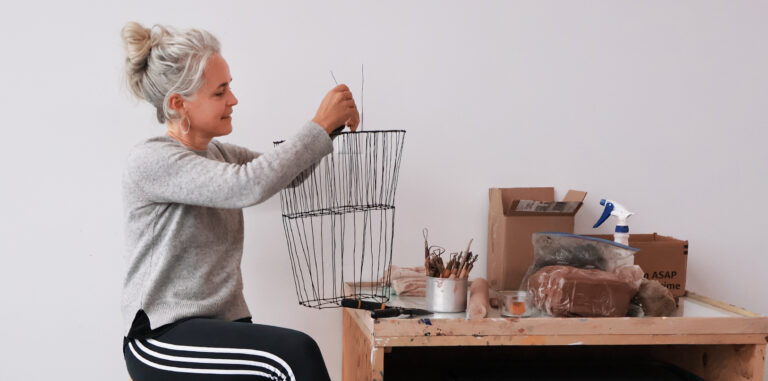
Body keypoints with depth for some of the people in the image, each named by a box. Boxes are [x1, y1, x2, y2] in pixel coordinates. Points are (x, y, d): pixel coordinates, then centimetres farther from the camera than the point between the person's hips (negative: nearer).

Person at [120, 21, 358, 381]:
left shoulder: (221, 155, 12)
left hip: (226, 327, 7)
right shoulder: (150, 161, -13)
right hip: (164, 336, -7)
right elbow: (250, 186, -25)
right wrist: (320, 125, -18)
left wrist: (333, 126, 1)